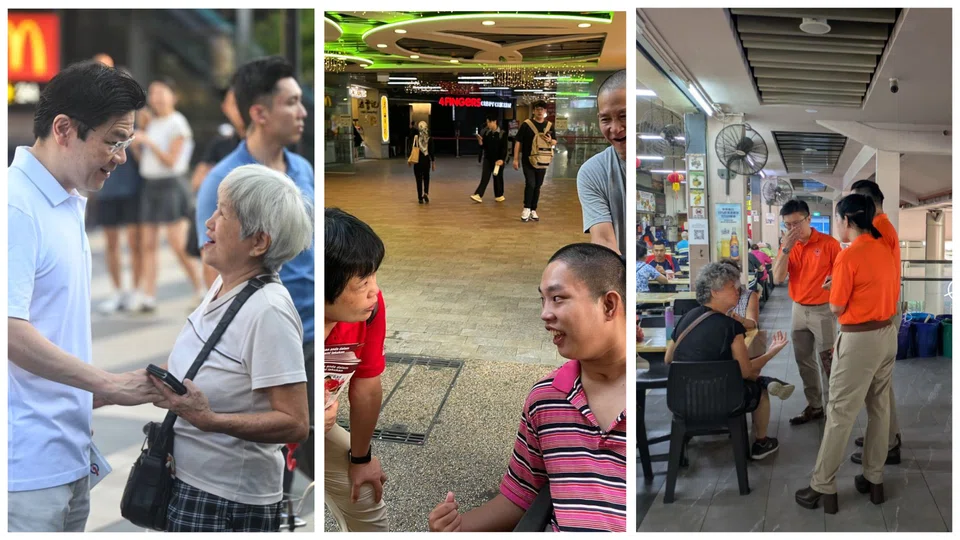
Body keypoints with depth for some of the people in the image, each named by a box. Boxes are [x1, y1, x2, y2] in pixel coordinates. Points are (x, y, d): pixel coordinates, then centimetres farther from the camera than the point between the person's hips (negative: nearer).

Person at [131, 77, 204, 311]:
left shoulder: (177, 123, -5)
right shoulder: (151, 123, 15)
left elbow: (171, 161, -10)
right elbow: (144, 159, 16)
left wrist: (149, 142, -16)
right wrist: (135, 145, -2)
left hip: (169, 185, -7)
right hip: (149, 184, 7)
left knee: (179, 246, -6)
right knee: (148, 245, 2)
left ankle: (201, 291, 7)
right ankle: (149, 297, 3)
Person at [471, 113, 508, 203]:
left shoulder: (502, 134, -8)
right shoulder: (486, 133, 4)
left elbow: (504, 148, -9)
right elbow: (483, 147, 7)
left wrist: (502, 159, -17)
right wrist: (480, 141, -12)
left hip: (498, 160, -3)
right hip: (487, 159, 3)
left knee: (498, 178, 7)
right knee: (484, 178, -4)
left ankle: (499, 196, 20)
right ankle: (478, 195, -14)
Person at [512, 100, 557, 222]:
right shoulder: (526, 124, -6)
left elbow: (555, 142, 15)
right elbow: (518, 142, -5)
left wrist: (550, 141, -9)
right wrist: (516, 159, -8)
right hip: (528, 161, -4)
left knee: (537, 186, 9)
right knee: (530, 184, -14)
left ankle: (533, 210, 19)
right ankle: (526, 208, 2)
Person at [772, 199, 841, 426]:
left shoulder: (829, 243, -11)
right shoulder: (788, 246, 2)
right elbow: (777, 279, -9)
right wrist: (786, 249, -17)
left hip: (823, 310, -5)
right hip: (799, 309, 5)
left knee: (828, 361, -2)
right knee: (804, 360, 11)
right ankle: (814, 406, 22)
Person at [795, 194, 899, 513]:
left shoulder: (848, 256, -18)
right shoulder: (884, 250, 6)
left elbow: (836, 308, -13)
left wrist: (835, 287, 6)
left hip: (859, 340, -8)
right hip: (887, 335, 8)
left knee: (840, 415, -1)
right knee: (880, 409, 15)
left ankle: (823, 488, 5)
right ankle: (874, 480, 25)